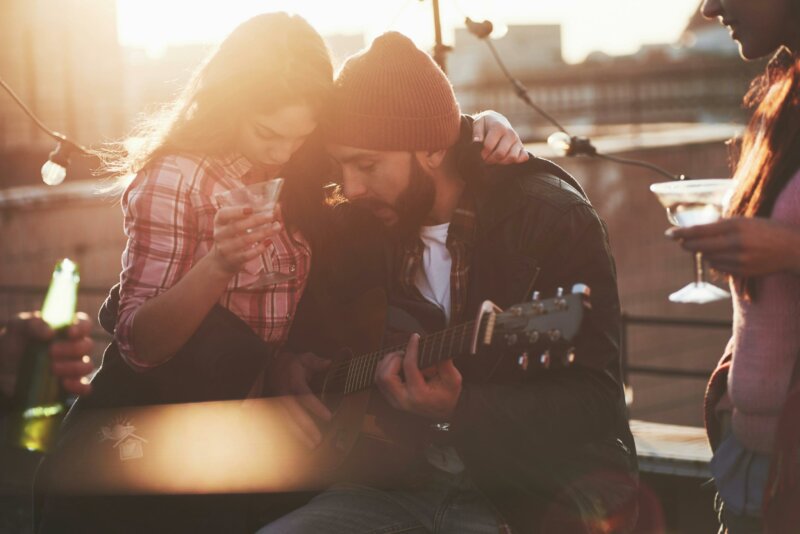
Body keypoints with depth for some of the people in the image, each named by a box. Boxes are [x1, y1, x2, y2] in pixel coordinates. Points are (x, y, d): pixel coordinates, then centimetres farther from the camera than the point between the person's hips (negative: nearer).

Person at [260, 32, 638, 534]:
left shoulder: (554, 221, -13)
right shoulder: (363, 223, 4)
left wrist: (459, 408, -30)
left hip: (538, 494, -5)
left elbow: (595, 403, -18)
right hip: (404, 482, 6)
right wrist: (290, 373, 0)